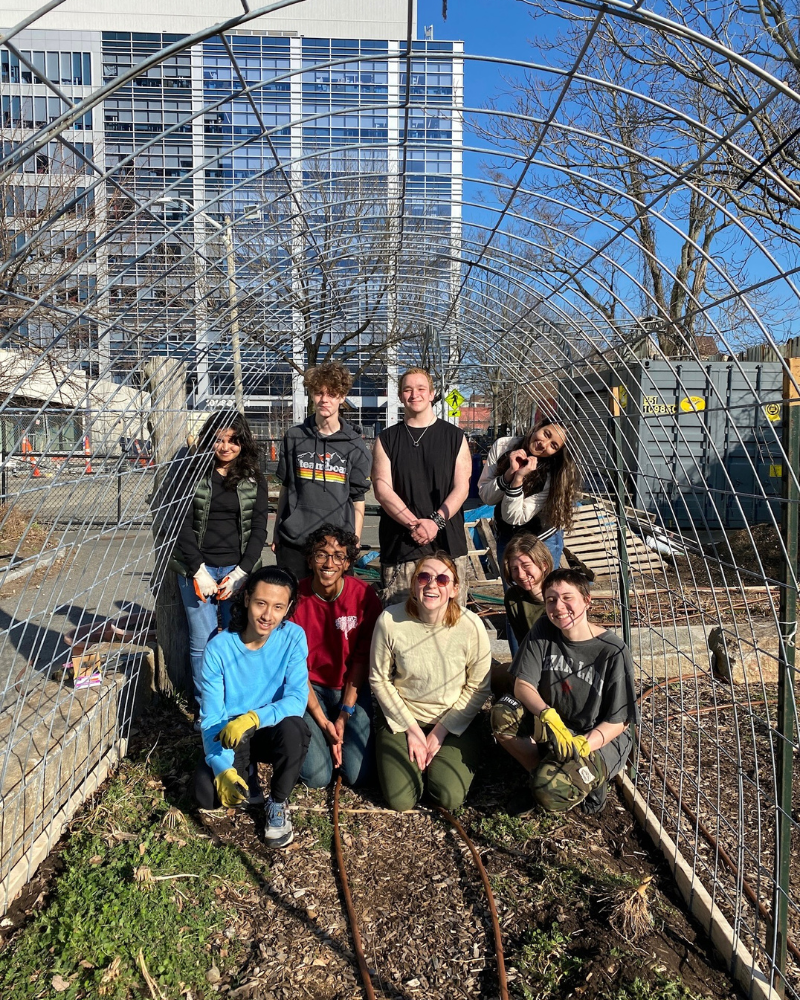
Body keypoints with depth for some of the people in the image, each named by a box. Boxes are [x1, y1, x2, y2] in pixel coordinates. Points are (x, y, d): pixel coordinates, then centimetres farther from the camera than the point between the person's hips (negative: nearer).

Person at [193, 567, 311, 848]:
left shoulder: (293, 637, -17)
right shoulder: (219, 648, -18)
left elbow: (296, 698, -24)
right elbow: (211, 718, -17)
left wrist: (254, 718, -40)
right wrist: (224, 768, -30)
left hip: (272, 730, 0)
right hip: (230, 736, 0)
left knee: (292, 728, -34)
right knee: (207, 795, -24)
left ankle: (278, 803, -6)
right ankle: (246, 773, 13)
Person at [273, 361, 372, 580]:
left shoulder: (354, 445, 3)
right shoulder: (294, 437, 7)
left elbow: (358, 499, 5)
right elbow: (285, 488, 13)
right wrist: (276, 533, 13)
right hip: (293, 542, 1)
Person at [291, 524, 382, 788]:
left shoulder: (364, 595, -11)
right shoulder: (296, 597, -13)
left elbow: (362, 658, -6)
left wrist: (344, 715, -10)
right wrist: (321, 720, -14)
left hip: (352, 689, 1)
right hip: (310, 689, 0)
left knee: (357, 774, -12)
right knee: (316, 777, -14)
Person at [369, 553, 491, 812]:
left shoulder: (470, 625, -18)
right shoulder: (390, 620, -18)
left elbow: (479, 687, -7)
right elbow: (379, 680, -6)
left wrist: (441, 731, -9)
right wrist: (411, 729, -8)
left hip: (454, 720, 0)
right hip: (401, 716, 0)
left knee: (450, 798, -14)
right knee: (400, 801, -11)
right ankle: (416, 754, 20)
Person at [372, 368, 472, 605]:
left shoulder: (454, 436, 10)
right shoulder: (387, 439, 10)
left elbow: (461, 487, 3)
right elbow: (382, 490, -1)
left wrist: (436, 521, -13)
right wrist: (414, 524, -14)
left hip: (448, 546, 0)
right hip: (400, 547, 0)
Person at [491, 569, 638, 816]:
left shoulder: (612, 652, -18)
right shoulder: (542, 631, -7)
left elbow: (620, 720, -13)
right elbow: (522, 685, -10)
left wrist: (583, 744, -29)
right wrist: (548, 715, -31)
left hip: (600, 738, -4)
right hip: (552, 727, 4)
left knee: (550, 791, -30)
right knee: (502, 713, -25)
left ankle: (590, 780, 4)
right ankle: (541, 774, -4)